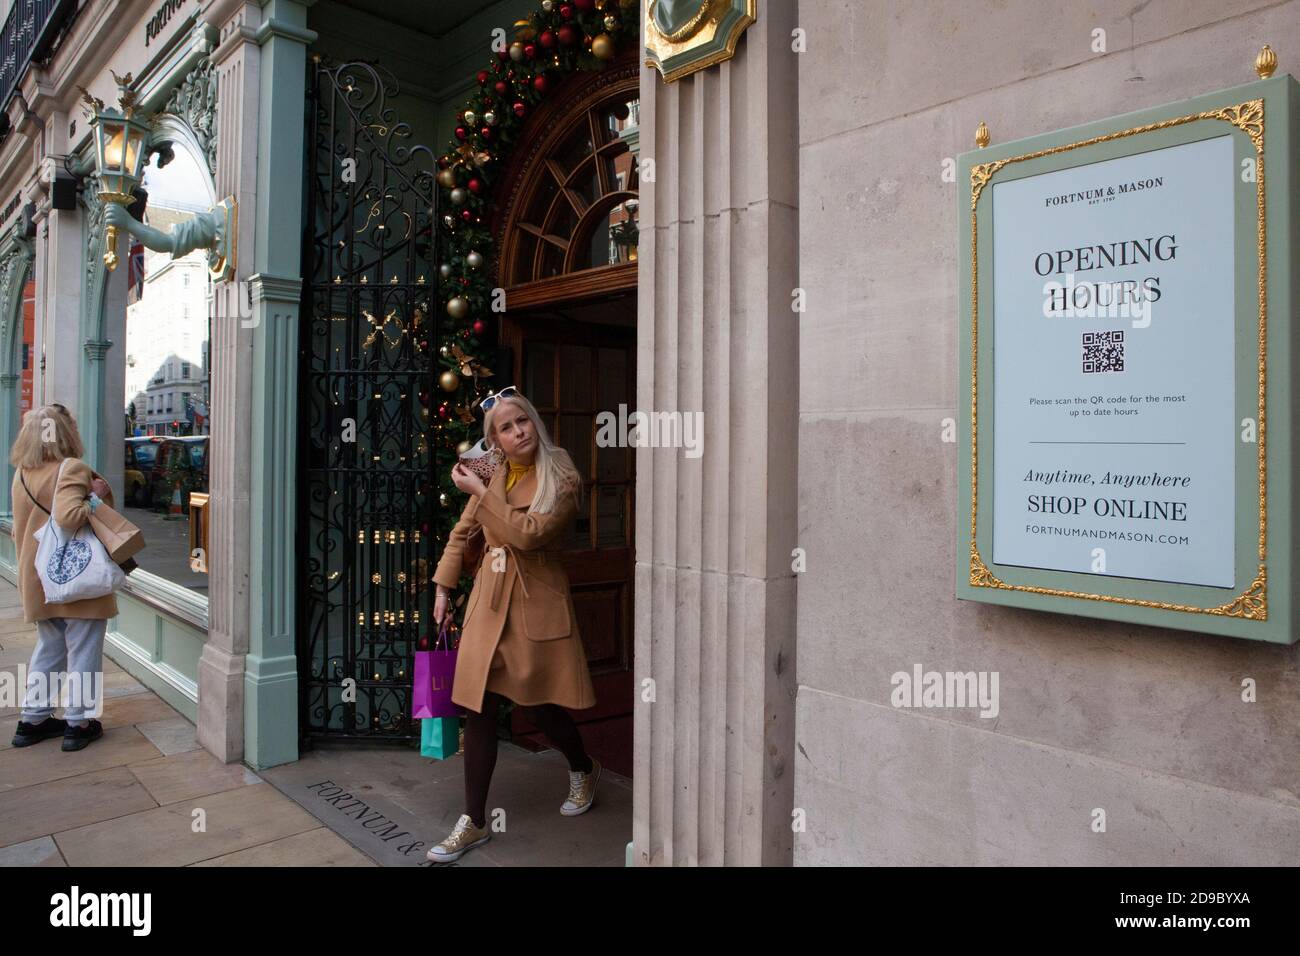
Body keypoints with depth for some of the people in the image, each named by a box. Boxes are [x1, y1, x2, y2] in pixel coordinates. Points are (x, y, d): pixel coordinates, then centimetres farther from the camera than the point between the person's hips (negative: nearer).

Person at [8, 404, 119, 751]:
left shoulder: (21, 475, 9)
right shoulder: (72, 468, -16)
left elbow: (19, 531, 16)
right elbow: (68, 516, -31)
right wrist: (95, 496, -16)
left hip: (38, 579, 8)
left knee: (48, 648, 20)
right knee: (83, 651, 4)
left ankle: (33, 718, 27)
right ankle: (78, 722, 11)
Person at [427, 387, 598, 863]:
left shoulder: (563, 479, -10)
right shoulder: (493, 474, 7)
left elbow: (529, 533, -23)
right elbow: (462, 532, 16)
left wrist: (481, 492, -18)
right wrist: (443, 588, 12)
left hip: (536, 603, -4)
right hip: (488, 600, 5)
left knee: (539, 705, 6)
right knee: (479, 708, 5)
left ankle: (583, 770, 39)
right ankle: (474, 822, 18)